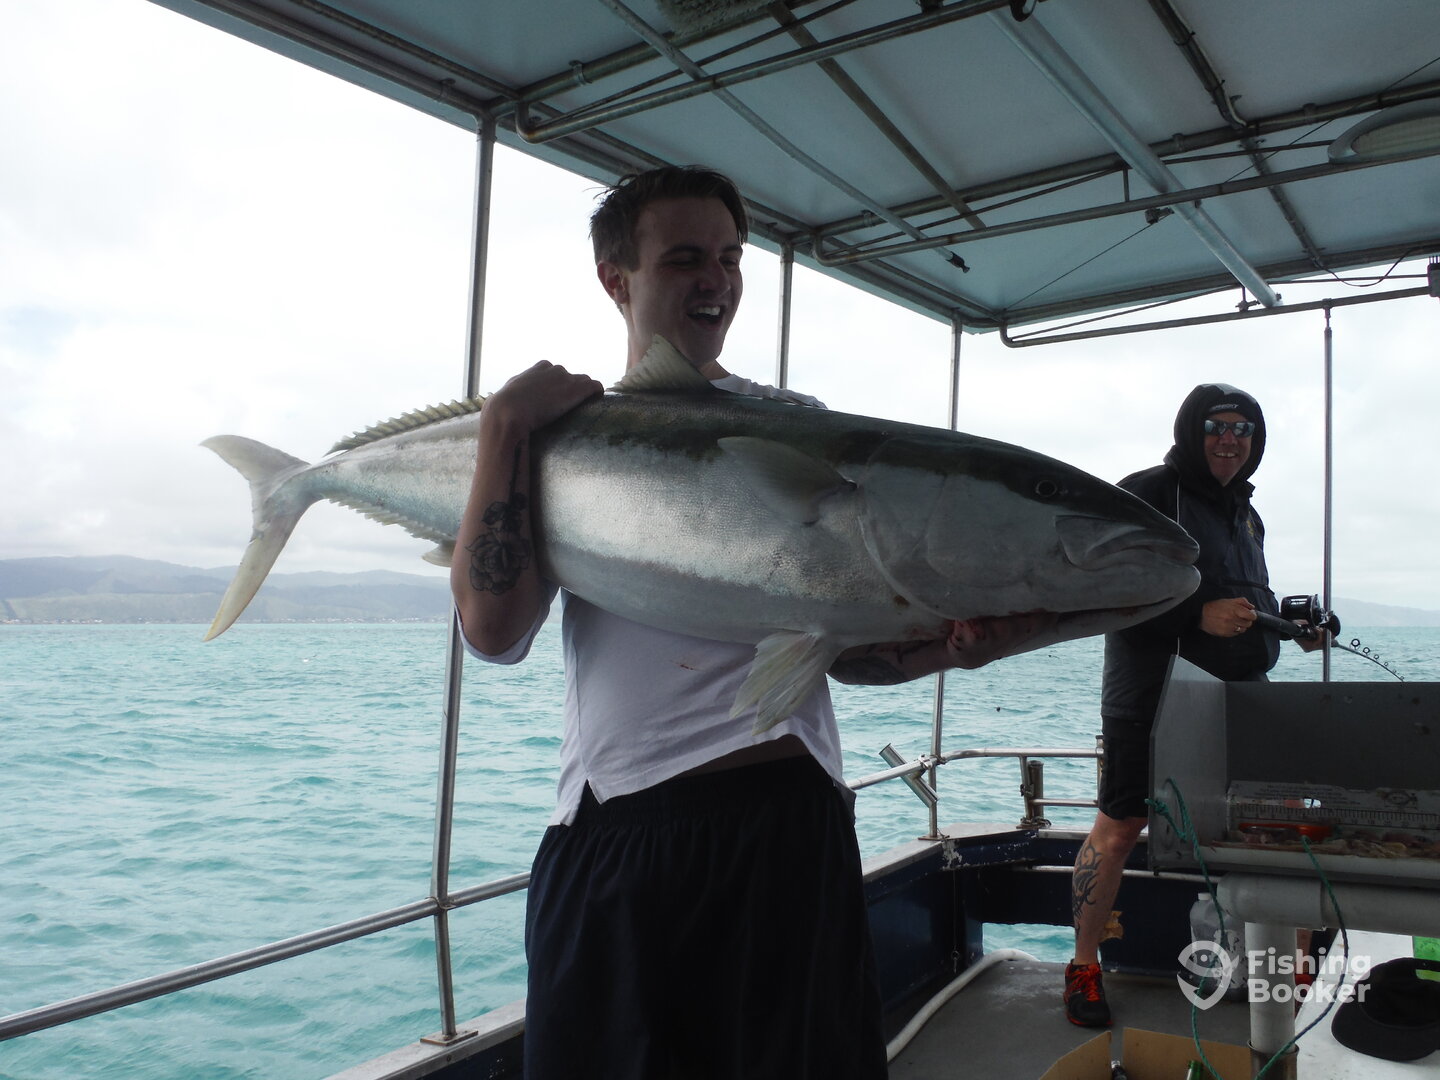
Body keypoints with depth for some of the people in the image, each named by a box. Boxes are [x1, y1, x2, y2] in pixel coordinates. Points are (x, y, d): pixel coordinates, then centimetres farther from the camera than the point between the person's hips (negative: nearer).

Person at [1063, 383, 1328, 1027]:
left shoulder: (1245, 515, 18)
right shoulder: (1145, 495, -8)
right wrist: (1199, 615, -25)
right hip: (1150, 702, -7)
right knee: (1118, 830, -2)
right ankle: (1084, 968, 12)